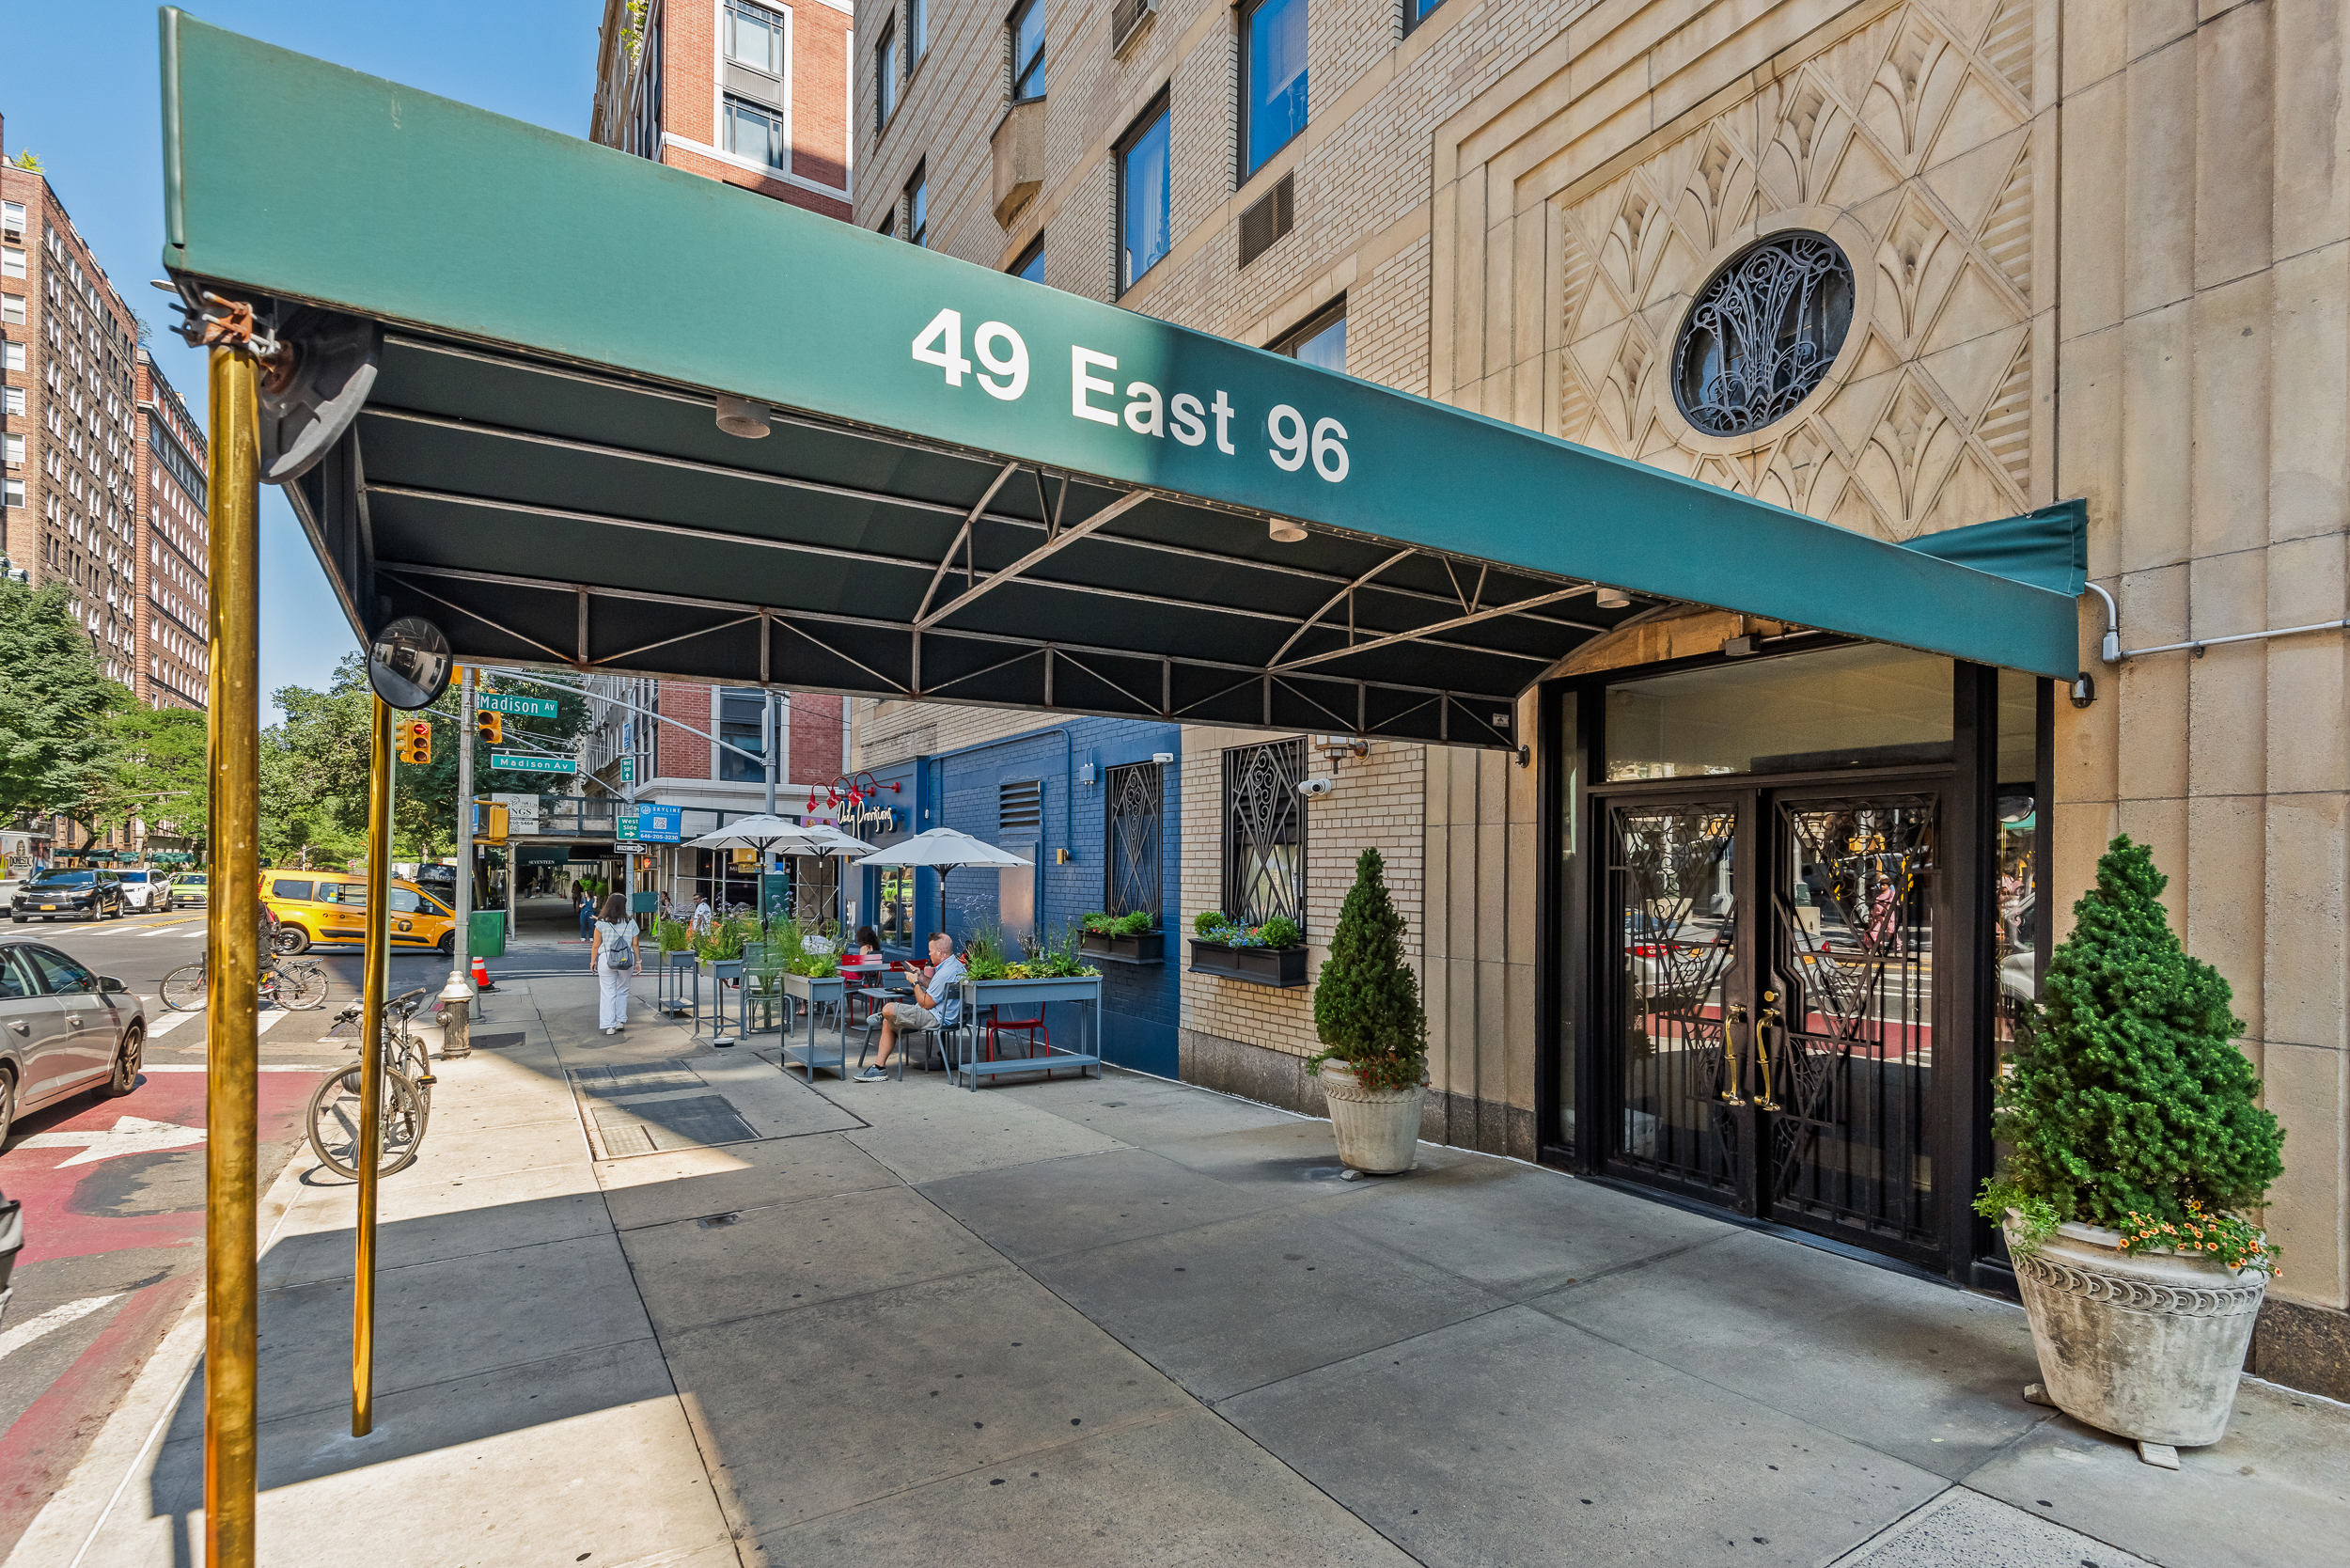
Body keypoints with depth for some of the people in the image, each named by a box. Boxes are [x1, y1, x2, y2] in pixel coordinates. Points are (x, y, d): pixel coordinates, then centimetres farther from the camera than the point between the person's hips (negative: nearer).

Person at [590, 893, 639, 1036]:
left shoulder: (601, 924, -4)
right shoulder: (631, 923, 0)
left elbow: (596, 946, 1)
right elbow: (635, 944, 3)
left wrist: (593, 961, 15)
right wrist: (638, 962, 11)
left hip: (606, 960, -1)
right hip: (626, 960, 2)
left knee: (608, 993, 4)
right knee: (622, 991, 16)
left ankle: (609, 1025, 2)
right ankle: (621, 1021, 20)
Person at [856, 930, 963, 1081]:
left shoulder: (944, 973, -24)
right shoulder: (956, 964, 9)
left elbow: (926, 1004, -20)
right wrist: (921, 977, 10)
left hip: (937, 1019, -12)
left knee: (888, 1010, -14)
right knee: (888, 1023, 13)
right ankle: (878, 1066, 13)